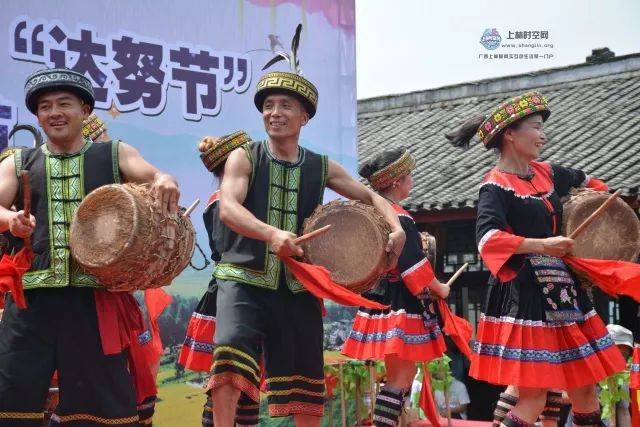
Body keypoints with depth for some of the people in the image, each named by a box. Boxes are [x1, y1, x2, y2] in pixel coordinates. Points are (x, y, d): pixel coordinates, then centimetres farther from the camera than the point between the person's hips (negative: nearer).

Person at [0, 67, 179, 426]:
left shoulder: (115, 155, 13)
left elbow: (154, 177, -4)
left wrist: (166, 181, -28)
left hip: (97, 295, -1)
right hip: (31, 296, 2)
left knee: (102, 397, 4)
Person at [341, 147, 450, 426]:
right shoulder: (400, 218, -16)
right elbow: (415, 268, -19)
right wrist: (439, 289, -4)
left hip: (378, 304, 9)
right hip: (401, 309, -9)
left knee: (399, 376, 17)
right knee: (400, 379, -6)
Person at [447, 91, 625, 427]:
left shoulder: (546, 173, 10)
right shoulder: (496, 187, -12)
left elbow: (587, 183, 30)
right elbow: (487, 239, -28)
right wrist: (541, 245, -35)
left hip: (562, 291, 8)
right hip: (525, 297, -8)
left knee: (584, 389, 13)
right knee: (534, 397, -9)